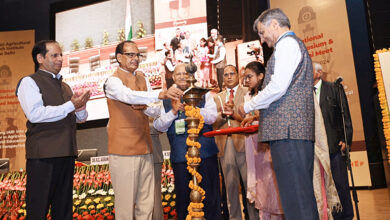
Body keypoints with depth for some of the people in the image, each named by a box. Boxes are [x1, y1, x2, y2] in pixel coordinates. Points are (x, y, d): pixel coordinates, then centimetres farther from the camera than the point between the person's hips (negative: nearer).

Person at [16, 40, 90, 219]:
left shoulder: (65, 86, 20)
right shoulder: (29, 82, -2)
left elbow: (79, 118, 22)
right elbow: (35, 114, -17)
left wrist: (81, 107, -2)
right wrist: (70, 105, -14)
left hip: (66, 153, 7)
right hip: (42, 154, -7)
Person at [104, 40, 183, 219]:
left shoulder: (143, 79, 16)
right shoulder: (113, 81, -4)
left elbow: (155, 112, 13)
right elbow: (129, 95, -27)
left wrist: (144, 107, -10)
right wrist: (161, 94, -39)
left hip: (145, 148, 7)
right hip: (124, 150, -6)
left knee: (146, 204, 12)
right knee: (126, 203, -2)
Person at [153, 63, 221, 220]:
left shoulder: (204, 95, 9)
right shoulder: (166, 100, 12)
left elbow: (212, 117, -6)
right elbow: (159, 126, 5)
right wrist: (173, 112, -10)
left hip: (205, 153, -1)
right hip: (179, 155, 1)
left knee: (210, 194, 6)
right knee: (182, 195, 8)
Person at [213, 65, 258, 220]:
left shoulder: (247, 93, 9)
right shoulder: (217, 98, 19)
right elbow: (214, 123, 11)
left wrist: (233, 114, -12)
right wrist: (223, 114, -7)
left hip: (243, 142, -3)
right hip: (225, 144, 3)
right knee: (230, 185, 7)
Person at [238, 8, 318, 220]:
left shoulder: (287, 43, -3)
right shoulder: (294, 44, 28)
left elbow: (278, 86, -16)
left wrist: (248, 106, -3)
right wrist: (258, 113, 24)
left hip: (287, 131, -10)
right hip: (298, 130, 10)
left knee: (295, 195, -10)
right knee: (301, 192, 10)